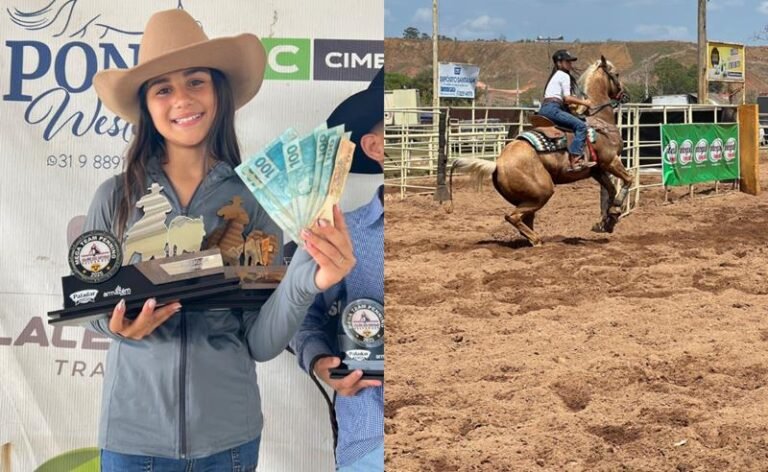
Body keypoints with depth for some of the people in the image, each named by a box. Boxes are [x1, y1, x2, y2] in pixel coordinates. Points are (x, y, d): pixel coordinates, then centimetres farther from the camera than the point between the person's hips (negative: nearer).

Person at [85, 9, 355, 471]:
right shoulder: (115, 197, -6)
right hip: (133, 433, 0)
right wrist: (118, 324, -17)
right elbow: (90, 304, 4)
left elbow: (261, 344, -8)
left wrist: (304, 283, -25)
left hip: (229, 433, 0)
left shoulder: (254, 198, -6)